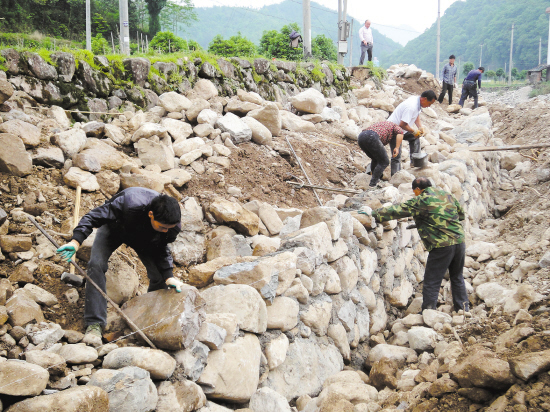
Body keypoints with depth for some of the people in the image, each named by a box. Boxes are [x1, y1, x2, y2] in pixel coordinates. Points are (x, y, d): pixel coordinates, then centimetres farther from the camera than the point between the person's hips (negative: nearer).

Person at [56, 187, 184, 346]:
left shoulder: (173, 225, -32)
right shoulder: (129, 202, -46)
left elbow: (161, 249, -12)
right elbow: (93, 217, -36)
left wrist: (168, 276, -24)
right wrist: (76, 241, -48)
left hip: (144, 237, 3)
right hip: (114, 228, -2)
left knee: (160, 277, -12)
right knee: (96, 265, -24)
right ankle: (94, 325, -22)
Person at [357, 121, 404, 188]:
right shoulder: (393, 126, 29)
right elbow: (400, 132, 0)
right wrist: (397, 148, 5)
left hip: (360, 137, 7)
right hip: (372, 137, -7)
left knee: (375, 159, 28)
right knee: (384, 162, 7)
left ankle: (376, 179, 31)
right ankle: (372, 184, 1)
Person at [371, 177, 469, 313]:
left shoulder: (420, 201, -4)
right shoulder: (448, 195, 15)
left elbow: (398, 210, -6)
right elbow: (461, 214, 26)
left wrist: (375, 214, -1)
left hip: (441, 246, -7)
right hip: (460, 241, 7)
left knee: (431, 282, 1)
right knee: (457, 278, 23)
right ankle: (464, 309, 27)